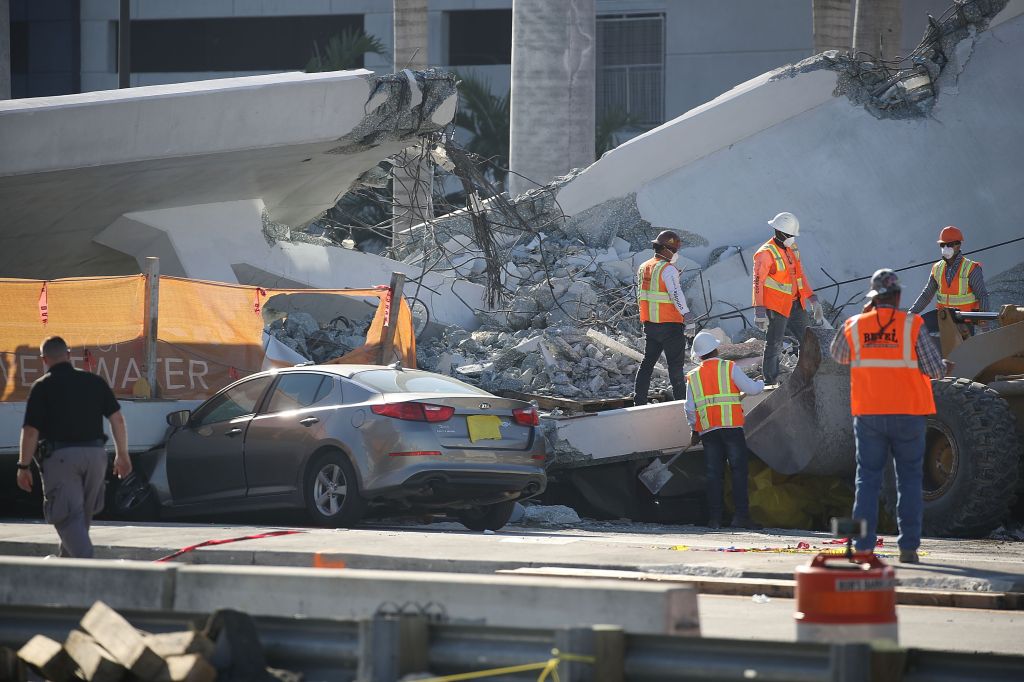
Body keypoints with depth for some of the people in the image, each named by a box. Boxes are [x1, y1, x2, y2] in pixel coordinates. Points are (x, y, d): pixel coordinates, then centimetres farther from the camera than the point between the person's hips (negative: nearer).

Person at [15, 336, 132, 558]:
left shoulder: (42, 386, -3)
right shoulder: (94, 381, 8)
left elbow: (31, 431, -9)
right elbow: (117, 418, 5)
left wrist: (24, 466, -2)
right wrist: (122, 455, 12)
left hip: (60, 456, -5)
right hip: (95, 454, 5)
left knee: (68, 516, -4)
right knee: (82, 514, 20)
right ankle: (65, 558, 35)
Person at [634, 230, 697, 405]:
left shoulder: (643, 268, 11)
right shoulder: (668, 269, -14)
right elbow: (676, 294, -24)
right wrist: (688, 317, -26)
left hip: (649, 323, 7)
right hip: (670, 324, -7)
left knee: (647, 362, 13)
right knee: (675, 364, 0)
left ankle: (639, 400, 12)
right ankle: (681, 401, 2)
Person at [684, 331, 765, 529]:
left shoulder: (693, 376, 13)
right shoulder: (729, 368, 2)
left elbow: (690, 409, 11)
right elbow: (750, 388, -1)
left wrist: (694, 430, 23)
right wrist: (761, 384, 21)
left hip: (707, 430, 3)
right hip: (731, 426, -3)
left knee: (713, 473, 6)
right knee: (739, 470, -3)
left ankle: (714, 518, 1)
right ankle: (741, 515, -11)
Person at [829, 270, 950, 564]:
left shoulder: (854, 326, 1)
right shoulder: (912, 326, -6)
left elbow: (838, 354, 21)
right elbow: (934, 369, -4)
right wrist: (944, 366, 20)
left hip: (868, 415, 2)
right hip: (908, 414, -1)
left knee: (868, 478, 6)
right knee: (909, 479, 6)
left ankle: (863, 546, -4)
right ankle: (908, 547, 2)